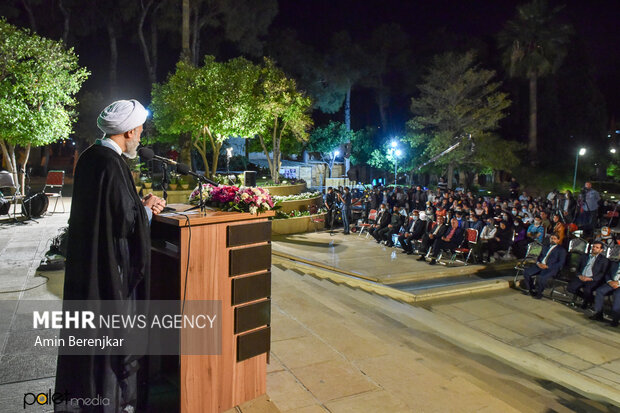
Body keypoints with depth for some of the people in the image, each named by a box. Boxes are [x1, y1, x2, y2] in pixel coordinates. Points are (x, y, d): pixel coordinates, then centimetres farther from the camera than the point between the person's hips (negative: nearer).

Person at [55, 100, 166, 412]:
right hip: (111, 266, -9)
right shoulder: (112, 164, -22)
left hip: (85, 260, 9)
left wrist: (140, 204, 8)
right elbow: (126, 220, -22)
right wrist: (146, 209, -4)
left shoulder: (89, 157, 6)